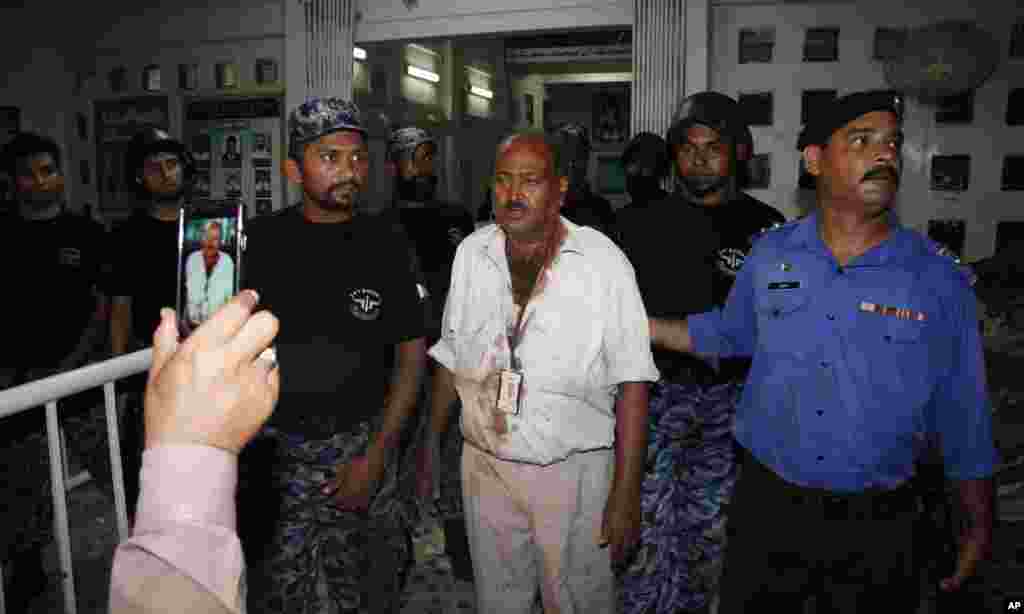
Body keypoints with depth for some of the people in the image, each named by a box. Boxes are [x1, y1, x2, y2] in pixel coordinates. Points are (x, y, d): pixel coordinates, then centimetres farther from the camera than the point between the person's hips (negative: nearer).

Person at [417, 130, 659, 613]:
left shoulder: (603, 260, -14)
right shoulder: (471, 253, 0)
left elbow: (631, 380, -12)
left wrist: (625, 493, -14)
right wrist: (431, 442, 11)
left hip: (574, 470, -3)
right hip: (485, 465, 4)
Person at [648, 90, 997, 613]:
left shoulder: (939, 280, -7)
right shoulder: (770, 254, -3)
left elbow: (960, 415, 0)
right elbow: (728, 334, 13)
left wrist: (979, 526, 7)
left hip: (877, 527, -1)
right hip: (766, 505, 1)